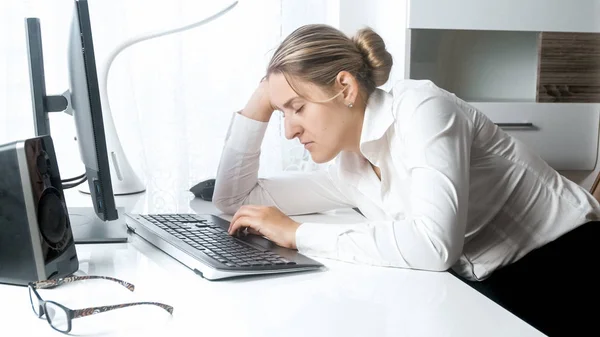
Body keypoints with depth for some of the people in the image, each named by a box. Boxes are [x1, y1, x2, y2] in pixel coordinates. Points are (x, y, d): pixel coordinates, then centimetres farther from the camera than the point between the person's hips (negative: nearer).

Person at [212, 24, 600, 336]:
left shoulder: (420, 107, -16)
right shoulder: (346, 169, 6)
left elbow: (433, 245, -29)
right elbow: (234, 199, 15)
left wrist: (297, 233, -21)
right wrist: (261, 99, 6)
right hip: (491, 289, 6)